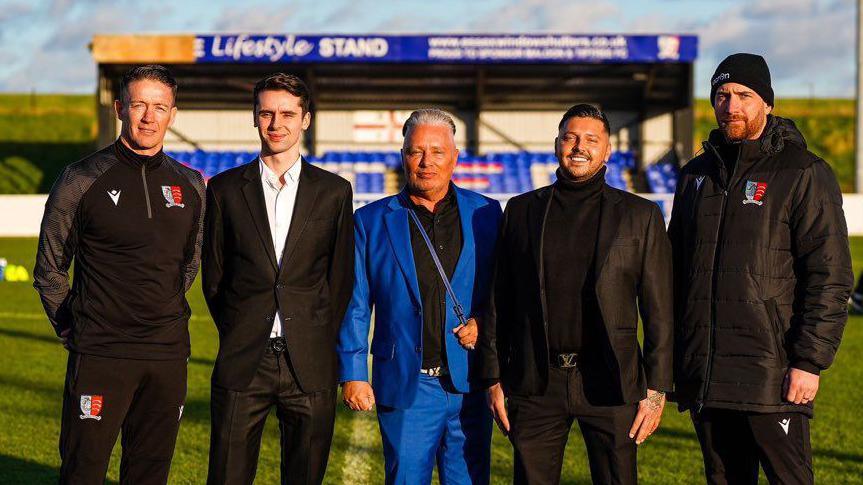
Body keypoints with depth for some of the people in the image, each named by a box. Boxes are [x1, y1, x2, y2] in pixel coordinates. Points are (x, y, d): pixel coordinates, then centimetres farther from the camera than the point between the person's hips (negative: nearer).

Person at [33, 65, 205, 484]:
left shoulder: (189, 186, 9)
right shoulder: (81, 181, -3)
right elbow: (49, 270, 5)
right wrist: (73, 333, 4)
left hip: (168, 356, 4)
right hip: (101, 356, -4)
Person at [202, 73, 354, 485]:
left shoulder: (334, 192, 6)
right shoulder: (226, 188, 6)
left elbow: (341, 279, 8)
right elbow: (213, 276, 10)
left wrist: (320, 343, 4)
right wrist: (237, 335, 7)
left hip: (309, 367, 0)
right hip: (243, 365, 0)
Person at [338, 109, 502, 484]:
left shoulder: (485, 214, 7)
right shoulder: (372, 222, 5)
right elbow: (355, 307, 5)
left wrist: (483, 321, -5)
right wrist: (353, 375, 0)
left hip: (468, 384, 1)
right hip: (405, 386, -1)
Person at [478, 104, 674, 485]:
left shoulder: (641, 216, 5)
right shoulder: (522, 210, 10)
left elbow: (658, 310, 3)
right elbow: (500, 303, 10)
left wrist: (656, 389, -3)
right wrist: (494, 379, 6)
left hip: (609, 384, -1)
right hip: (535, 385, 1)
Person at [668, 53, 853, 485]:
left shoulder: (803, 174, -3)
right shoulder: (697, 175, 15)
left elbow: (830, 276, -8)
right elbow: (675, 270, 20)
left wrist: (810, 361, -15)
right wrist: (671, 360, 14)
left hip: (773, 377, -6)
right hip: (703, 380, 6)